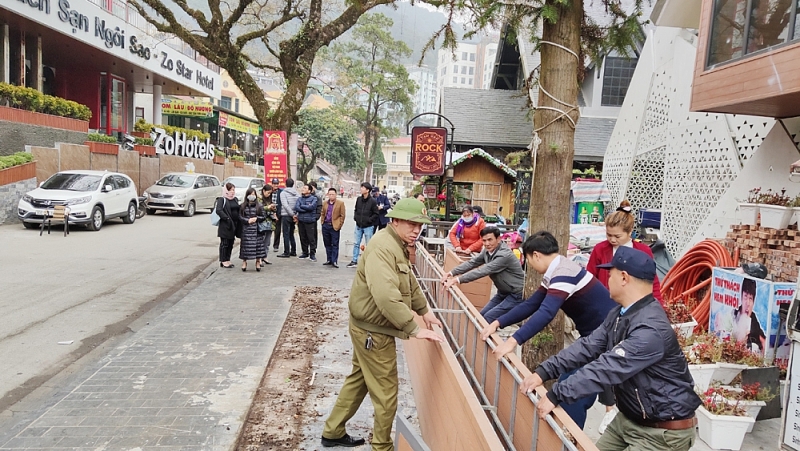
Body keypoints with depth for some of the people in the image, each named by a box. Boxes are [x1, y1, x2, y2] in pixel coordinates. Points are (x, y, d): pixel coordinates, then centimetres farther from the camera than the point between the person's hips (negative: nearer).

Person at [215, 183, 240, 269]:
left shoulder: (235, 199, 14)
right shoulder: (221, 199, -6)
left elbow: (238, 210, 19)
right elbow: (218, 210, -18)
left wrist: (239, 221, 5)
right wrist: (227, 218, -23)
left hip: (234, 224, 7)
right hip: (225, 225, -7)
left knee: (231, 243, 11)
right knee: (224, 243, -1)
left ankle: (227, 260, 19)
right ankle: (223, 261, 5)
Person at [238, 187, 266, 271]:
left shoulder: (259, 205, 4)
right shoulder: (243, 206, 7)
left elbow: (264, 217, 4)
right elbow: (240, 217, 3)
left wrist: (256, 219, -10)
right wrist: (247, 220, -11)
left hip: (256, 229, 0)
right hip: (246, 229, 1)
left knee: (258, 245, -1)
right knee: (245, 245, 0)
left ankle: (258, 262, 8)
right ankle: (244, 262, 10)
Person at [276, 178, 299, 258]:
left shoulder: (283, 193, -7)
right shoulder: (296, 193, 6)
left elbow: (285, 205, -16)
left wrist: (292, 214, -14)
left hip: (286, 216, -5)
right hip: (293, 216, 5)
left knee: (286, 234, -2)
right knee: (291, 234, 16)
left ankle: (286, 252, -3)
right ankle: (293, 251, 18)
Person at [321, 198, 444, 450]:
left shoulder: (398, 246, 10)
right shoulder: (383, 248, -26)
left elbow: (409, 282, 21)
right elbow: (386, 296, -38)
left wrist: (424, 311, 16)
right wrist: (414, 330, -35)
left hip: (371, 327, 11)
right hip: (374, 330, -11)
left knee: (359, 380, 23)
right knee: (385, 393, 4)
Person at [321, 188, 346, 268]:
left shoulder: (340, 203, -3)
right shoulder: (325, 203, 12)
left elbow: (342, 215, -4)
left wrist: (339, 225, -9)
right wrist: (322, 221, 8)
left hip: (334, 226, -5)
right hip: (325, 226, 5)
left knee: (335, 244, -2)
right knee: (327, 244, 11)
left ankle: (334, 261, 0)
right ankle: (329, 260, 20)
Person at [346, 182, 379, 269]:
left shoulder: (372, 201, -11)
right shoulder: (359, 199, 5)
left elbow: (376, 214, -8)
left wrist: (368, 220, -14)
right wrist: (355, 217, 2)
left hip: (368, 227, -5)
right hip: (358, 226, 5)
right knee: (356, 244, 10)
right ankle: (354, 261, 19)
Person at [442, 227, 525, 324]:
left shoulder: (505, 255, -28)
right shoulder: (487, 250, -2)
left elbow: (483, 271, -33)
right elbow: (471, 262, -2)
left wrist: (457, 280, -35)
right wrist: (451, 273, -15)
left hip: (516, 295, -8)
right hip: (503, 292, 9)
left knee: (488, 318, -15)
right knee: (482, 315, 8)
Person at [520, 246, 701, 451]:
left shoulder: (651, 329, -29)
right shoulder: (619, 314, 3)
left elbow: (607, 368, -34)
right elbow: (587, 347, -2)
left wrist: (557, 395, -32)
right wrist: (544, 372, -12)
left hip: (663, 431, -8)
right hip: (628, 418, 8)